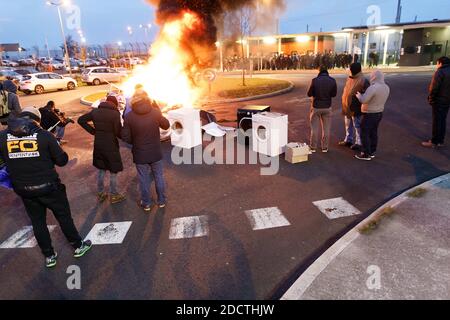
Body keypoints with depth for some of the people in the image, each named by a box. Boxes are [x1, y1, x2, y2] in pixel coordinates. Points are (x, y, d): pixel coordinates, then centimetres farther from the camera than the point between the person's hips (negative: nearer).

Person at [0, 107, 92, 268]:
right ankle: (78, 246, 29)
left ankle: (49, 256, 29)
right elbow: (62, 160, -10)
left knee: (38, 222, 18)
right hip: (48, 187, -3)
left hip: (24, 190, 3)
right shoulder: (44, 135, -13)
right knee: (64, 216, 14)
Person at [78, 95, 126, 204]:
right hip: (111, 146, -6)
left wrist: (93, 131, 7)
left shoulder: (95, 112, 2)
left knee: (101, 170, 20)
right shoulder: (115, 114, -16)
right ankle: (114, 196, 21)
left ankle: (100, 194, 30)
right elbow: (118, 132, -17)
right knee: (113, 171, 9)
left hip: (98, 145, 6)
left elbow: (81, 120, 8)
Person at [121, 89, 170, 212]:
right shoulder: (155, 112, -13)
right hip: (156, 153, 1)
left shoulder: (129, 116, -13)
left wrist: (135, 142, 9)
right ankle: (161, 201, 32)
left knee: (144, 180, 15)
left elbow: (126, 137, -11)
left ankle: (146, 204, 29)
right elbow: (166, 125, 3)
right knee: (159, 177, 18)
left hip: (140, 154, 0)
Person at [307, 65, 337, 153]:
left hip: (316, 107, -1)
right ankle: (325, 148, 14)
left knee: (314, 128, 8)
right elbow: (334, 94, 2)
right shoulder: (332, 81, -6)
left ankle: (313, 147, 12)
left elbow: (309, 94, -6)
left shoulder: (315, 80, -13)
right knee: (326, 129, 10)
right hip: (327, 107, 2)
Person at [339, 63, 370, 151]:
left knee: (357, 126, 3)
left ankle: (358, 143, 14)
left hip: (355, 108, -8)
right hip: (347, 107, 8)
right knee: (348, 125, 17)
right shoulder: (350, 78, 9)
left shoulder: (363, 81, -15)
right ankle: (348, 140, 31)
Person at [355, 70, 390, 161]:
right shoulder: (386, 87, 3)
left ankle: (366, 154, 5)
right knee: (373, 133, 16)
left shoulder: (373, 88, -25)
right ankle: (372, 152, 25)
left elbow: (363, 100, -27)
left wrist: (358, 95, -7)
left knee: (365, 134, 1)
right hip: (379, 113, 9)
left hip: (369, 114, -8)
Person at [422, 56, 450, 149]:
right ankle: (441, 141, 19)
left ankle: (434, 142, 2)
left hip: (439, 101, -8)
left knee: (437, 121, -3)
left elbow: (434, 87, -19)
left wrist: (431, 98, -9)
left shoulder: (440, 72, -14)